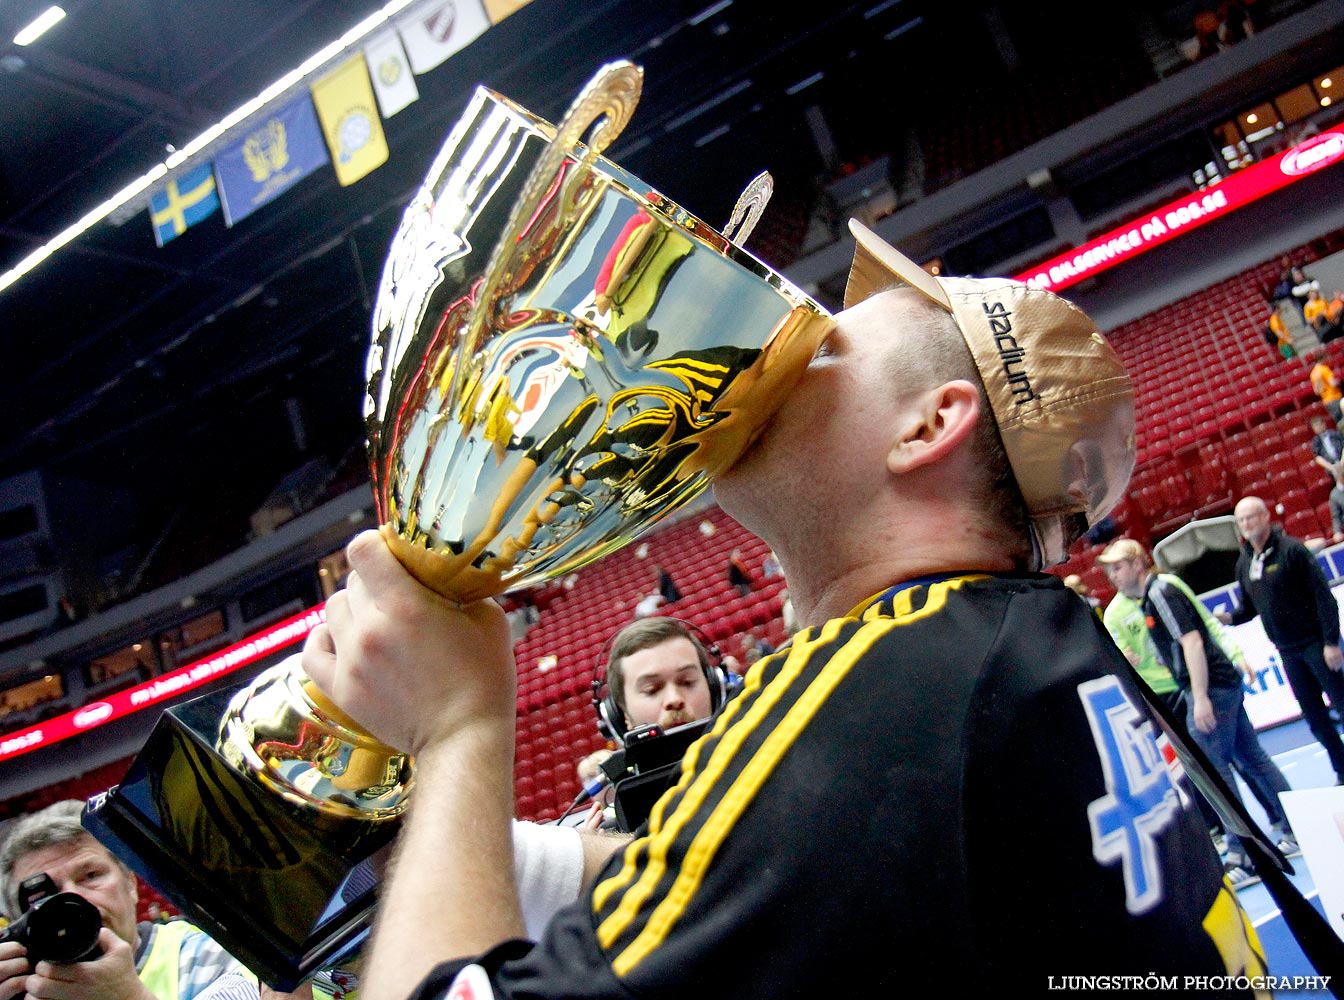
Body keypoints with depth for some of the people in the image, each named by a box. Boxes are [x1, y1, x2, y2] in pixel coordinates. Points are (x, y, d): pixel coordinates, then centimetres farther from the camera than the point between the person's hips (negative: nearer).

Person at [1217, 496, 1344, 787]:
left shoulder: (1291, 549, -14)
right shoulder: (1244, 562, 6)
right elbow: (1249, 607, 13)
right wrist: (1229, 617, -9)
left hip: (1315, 642, -6)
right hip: (1287, 651, 6)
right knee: (1314, 715, 11)